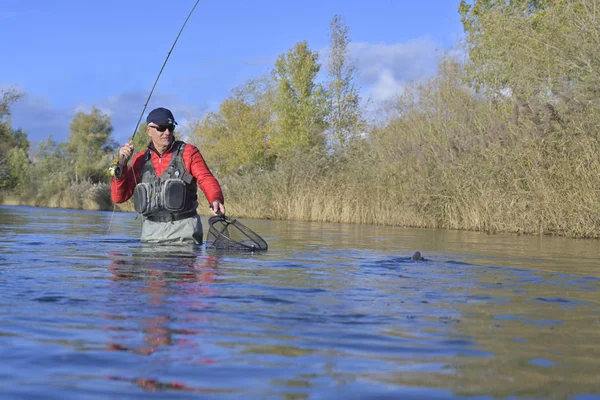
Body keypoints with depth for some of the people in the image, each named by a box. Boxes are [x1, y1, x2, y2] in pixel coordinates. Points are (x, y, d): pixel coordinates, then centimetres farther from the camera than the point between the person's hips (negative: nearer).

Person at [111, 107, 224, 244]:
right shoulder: (140, 159, 10)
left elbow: (207, 180, -9)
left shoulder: (188, 152, 3)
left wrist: (216, 200, -31)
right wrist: (122, 164, -6)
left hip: (184, 230, -2)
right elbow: (119, 196, 8)